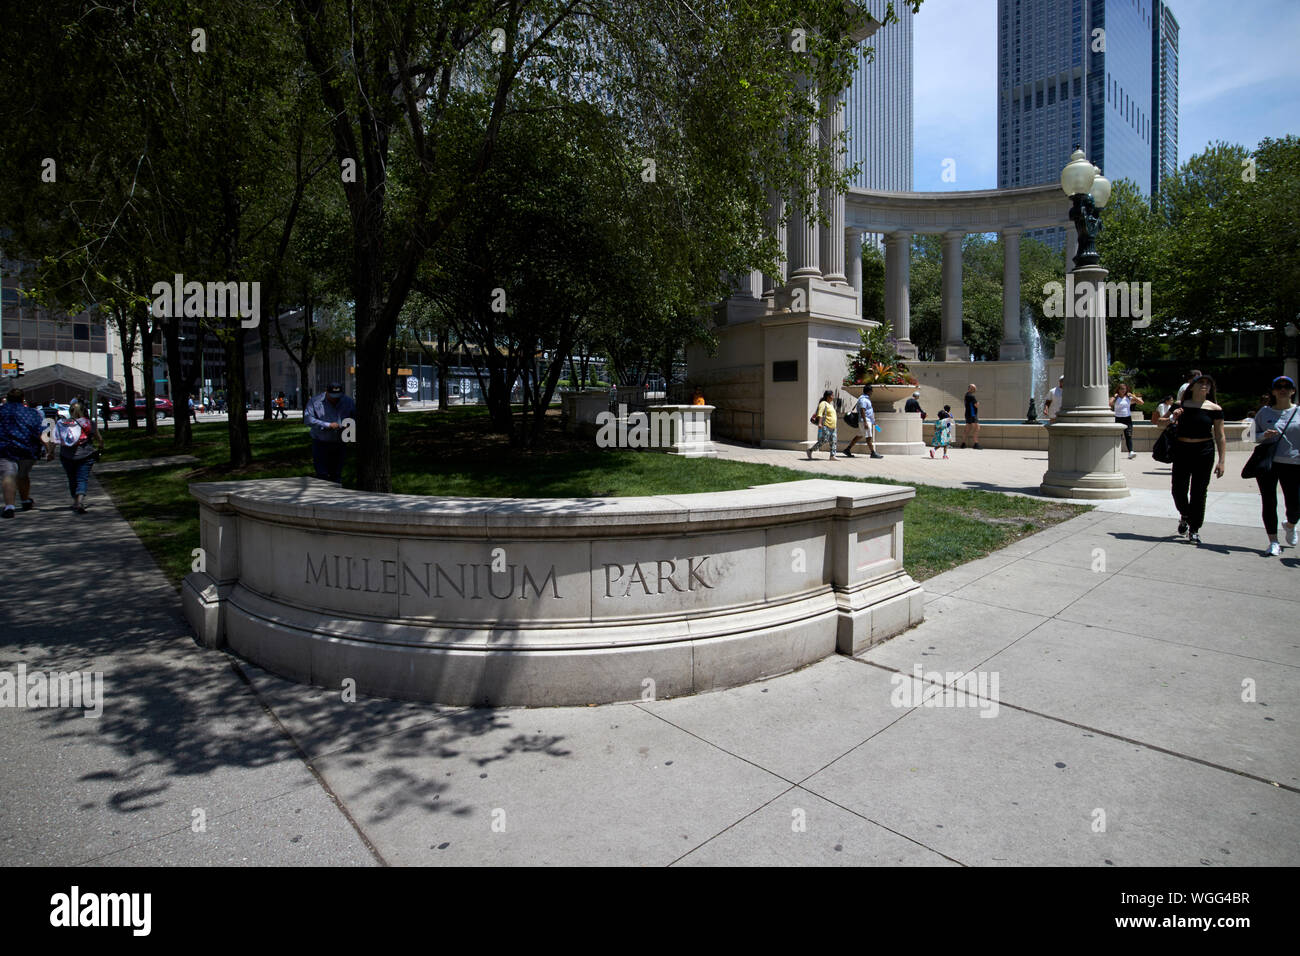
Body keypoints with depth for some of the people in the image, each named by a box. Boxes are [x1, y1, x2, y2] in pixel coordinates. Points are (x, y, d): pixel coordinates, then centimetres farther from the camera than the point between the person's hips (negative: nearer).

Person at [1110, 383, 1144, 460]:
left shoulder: (1129, 398, 10)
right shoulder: (1115, 398, 2)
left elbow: (1141, 402, 4)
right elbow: (1110, 404, -18)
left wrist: (1132, 395, 1)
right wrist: (1114, 396, -11)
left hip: (1128, 419, 2)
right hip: (1118, 419, -2)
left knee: (1129, 436, -9)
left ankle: (1130, 452, -18)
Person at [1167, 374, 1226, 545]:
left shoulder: (1214, 409, 1)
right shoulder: (1181, 406, 4)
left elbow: (1220, 437, 1)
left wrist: (1221, 461, -4)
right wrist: (1172, 418, -10)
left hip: (1204, 452, -1)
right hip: (1181, 450, 1)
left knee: (1199, 492, 1)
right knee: (1178, 489, 2)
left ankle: (1194, 530, 11)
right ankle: (1184, 515, 33)